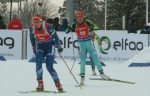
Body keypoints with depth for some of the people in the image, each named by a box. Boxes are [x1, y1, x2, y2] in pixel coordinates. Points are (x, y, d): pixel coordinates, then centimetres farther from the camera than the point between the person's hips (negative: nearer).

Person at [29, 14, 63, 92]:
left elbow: (55, 36, -11)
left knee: (49, 66, -10)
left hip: (50, 46, -4)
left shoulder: (47, 26, -24)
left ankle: (57, 83, 5)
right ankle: (40, 83, -18)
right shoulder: (32, 28, -12)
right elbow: (32, 38, 7)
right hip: (40, 46, 4)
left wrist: (59, 47, -4)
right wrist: (34, 48, 14)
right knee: (38, 63, -20)